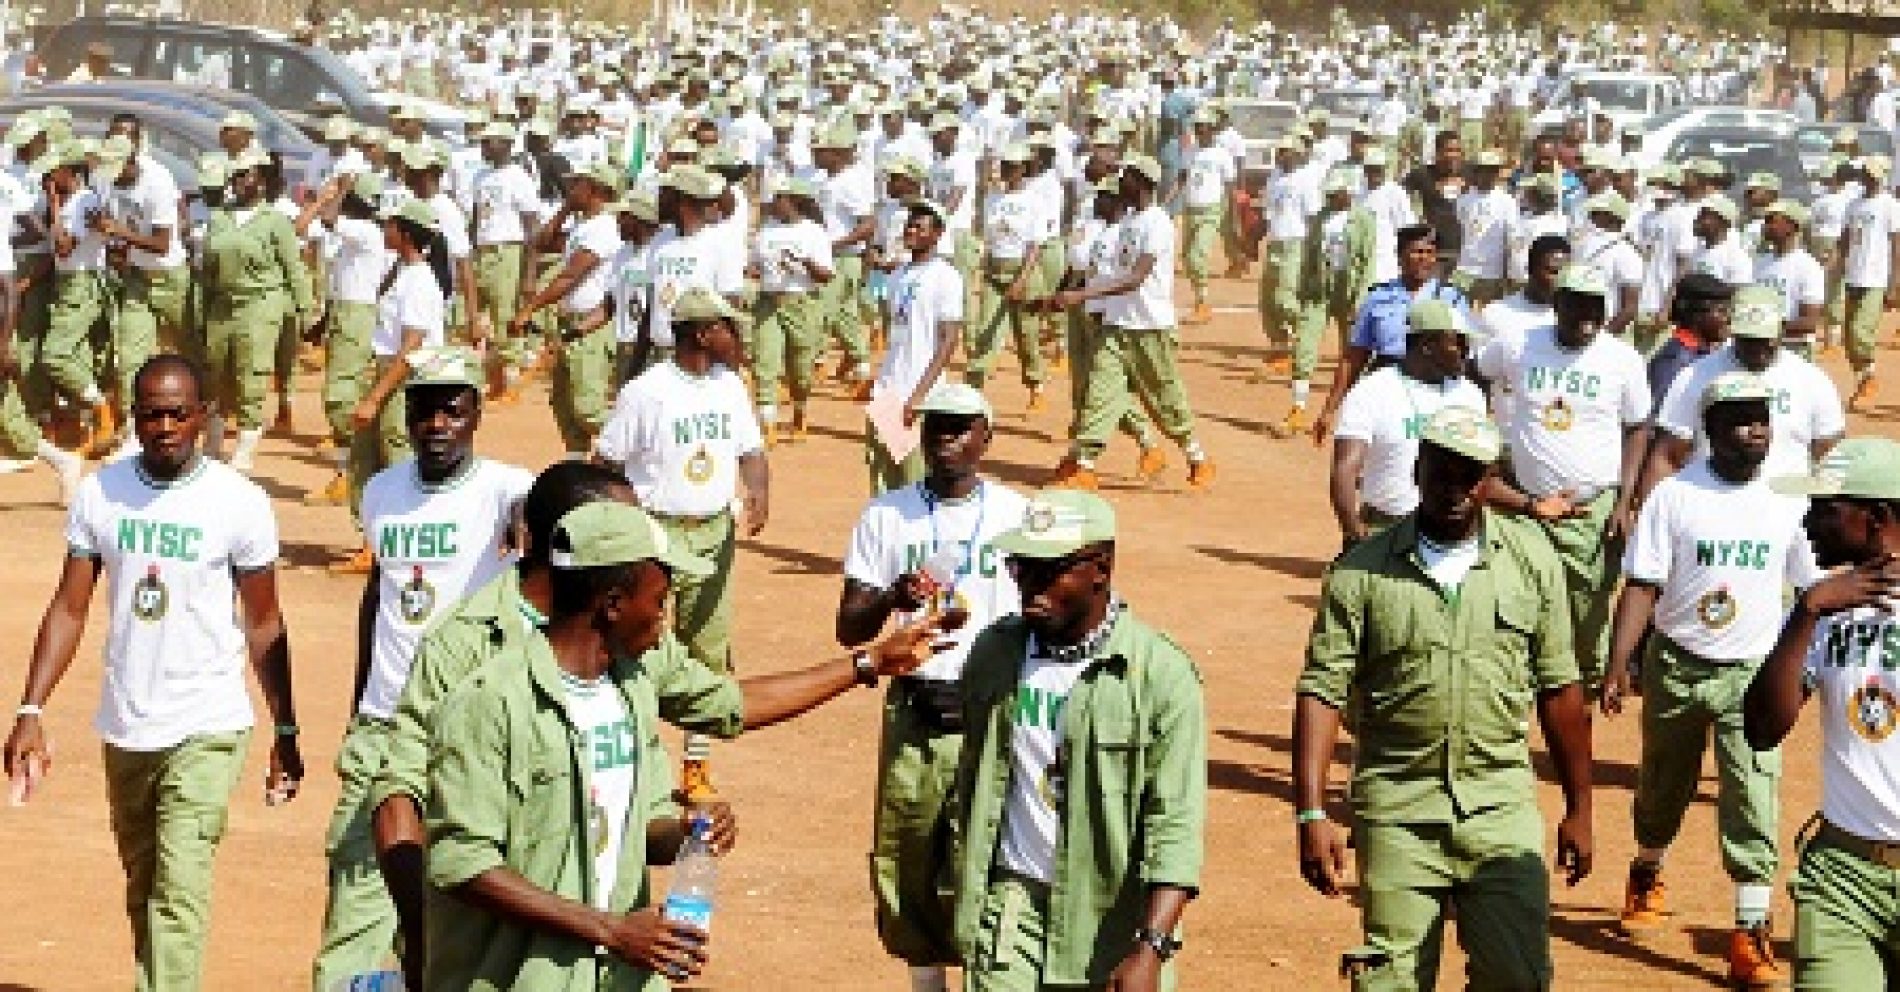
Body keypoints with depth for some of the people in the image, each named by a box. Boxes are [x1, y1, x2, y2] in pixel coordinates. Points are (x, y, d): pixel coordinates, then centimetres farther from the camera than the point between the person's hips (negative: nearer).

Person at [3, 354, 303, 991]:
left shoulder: (240, 503, -8)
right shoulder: (100, 493, 1)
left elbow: (263, 626, 0)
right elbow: (69, 610, 4)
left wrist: (286, 734, 2)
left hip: (206, 729, -4)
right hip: (124, 729, 4)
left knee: (179, 892, -14)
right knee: (143, 893, 17)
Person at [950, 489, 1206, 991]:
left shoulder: (1163, 675, -12)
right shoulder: (995, 652, 5)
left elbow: (1176, 826, -16)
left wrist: (1150, 949, -25)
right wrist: (964, 889, 19)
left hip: (1110, 912, -3)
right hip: (1009, 900, 3)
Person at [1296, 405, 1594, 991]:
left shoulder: (1531, 559, 4)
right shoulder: (1362, 570, -2)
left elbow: (1559, 690, 9)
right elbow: (1322, 691, -5)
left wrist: (1579, 809, 10)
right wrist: (1311, 813, -13)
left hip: (1502, 811, 1)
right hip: (1397, 816, -1)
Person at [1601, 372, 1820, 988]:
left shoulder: (1786, 503, 0)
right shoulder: (1673, 496, -7)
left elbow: (1814, 589, 8)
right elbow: (1642, 585, -8)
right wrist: (1617, 667, -15)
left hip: (1752, 674, 0)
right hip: (1676, 666, 0)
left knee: (1753, 799, -9)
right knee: (1663, 786, 17)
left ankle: (1752, 936, -8)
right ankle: (1647, 878, 44)